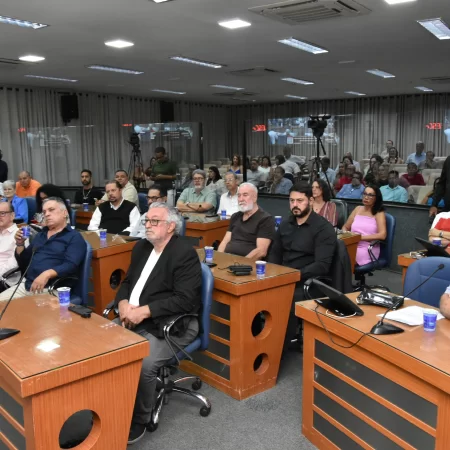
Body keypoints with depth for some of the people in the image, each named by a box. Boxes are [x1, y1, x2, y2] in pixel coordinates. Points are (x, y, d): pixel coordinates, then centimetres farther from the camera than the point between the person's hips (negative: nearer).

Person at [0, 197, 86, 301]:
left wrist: (47, 274, -31)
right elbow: (24, 263, 24)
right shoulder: (40, 235, 22)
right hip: (26, 285, 7)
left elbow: (70, 265, -16)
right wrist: (20, 244, 7)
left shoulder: (74, 237, -1)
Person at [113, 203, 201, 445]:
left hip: (169, 326, -7)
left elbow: (185, 300, -20)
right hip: (132, 319, 7)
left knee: (143, 364, -29)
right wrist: (123, 304, -7)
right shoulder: (141, 247, 12)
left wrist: (143, 311, -22)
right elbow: (127, 282, 16)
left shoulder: (185, 253, -13)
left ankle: (139, 420, -3)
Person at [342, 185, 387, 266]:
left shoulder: (379, 213, 3)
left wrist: (360, 237, -14)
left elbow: (382, 235, -11)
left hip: (367, 250, -4)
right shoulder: (358, 209, 17)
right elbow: (345, 227, 21)